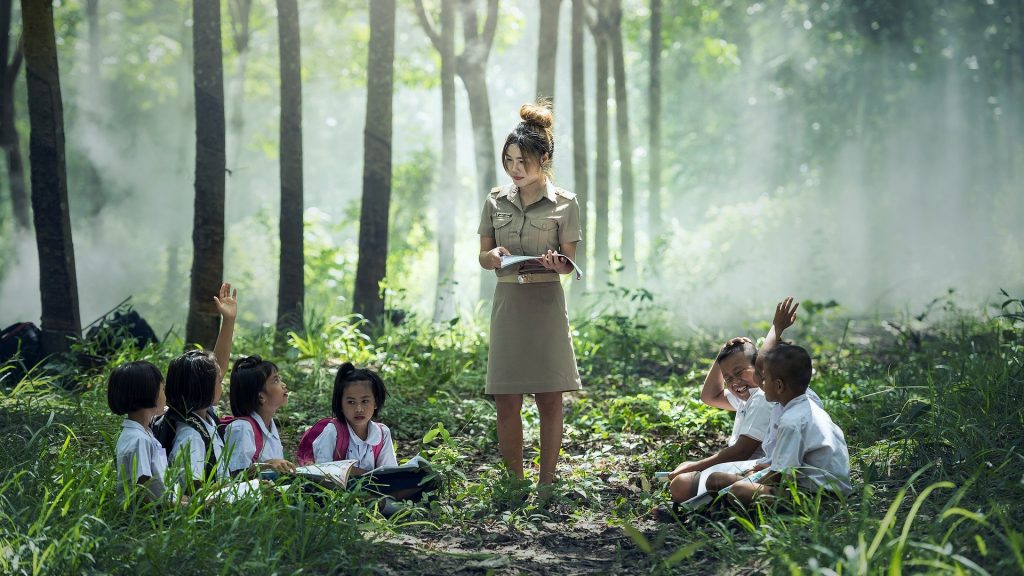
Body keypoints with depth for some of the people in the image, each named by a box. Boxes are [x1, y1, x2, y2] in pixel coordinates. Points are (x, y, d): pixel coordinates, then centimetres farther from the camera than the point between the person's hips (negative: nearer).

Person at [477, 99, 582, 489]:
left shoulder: (564, 204, 2)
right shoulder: (496, 201, 9)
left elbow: (569, 263, 2)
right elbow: (483, 256, 12)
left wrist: (554, 263, -21)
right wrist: (493, 256, -11)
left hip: (547, 302, -2)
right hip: (507, 301, 2)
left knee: (549, 398, -1)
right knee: (506, 401, 0)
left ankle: (547, 482, 6)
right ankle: (514, 483, 7)